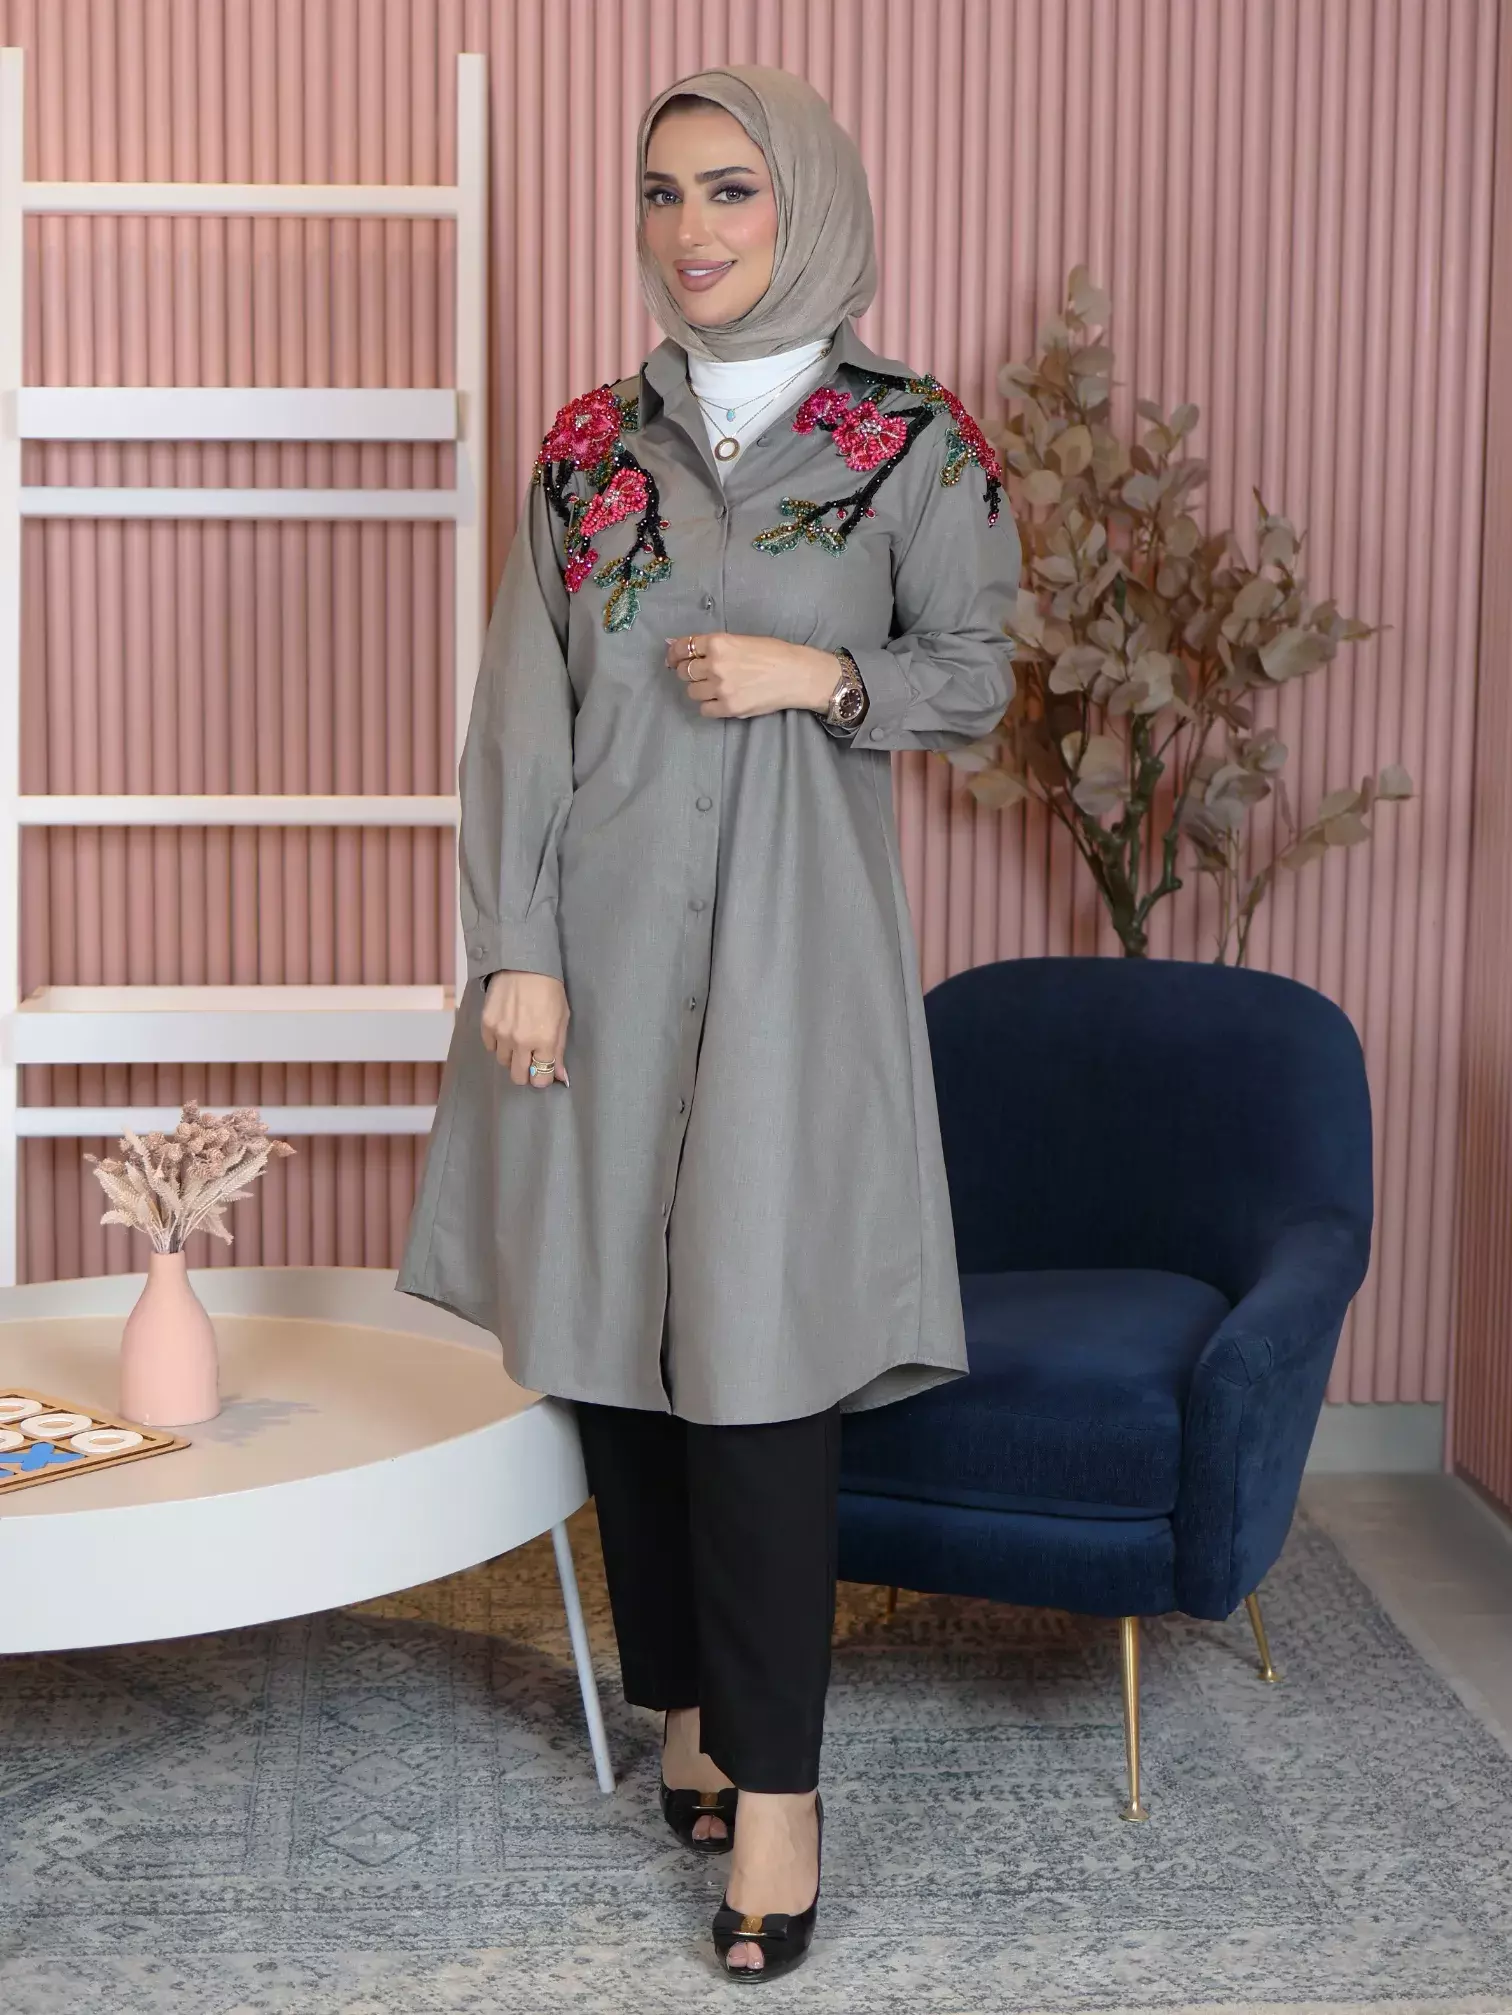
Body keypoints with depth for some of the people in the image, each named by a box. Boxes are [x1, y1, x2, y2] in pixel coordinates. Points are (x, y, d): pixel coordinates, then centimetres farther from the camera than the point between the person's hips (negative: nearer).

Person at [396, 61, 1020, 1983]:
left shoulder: (909, 439, 1)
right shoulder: (594, 442, 9)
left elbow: (973, 676, 8)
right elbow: (521, 713, 4)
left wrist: (821, 677, -12)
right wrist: (514, 949, -4)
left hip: (786, 934, -3)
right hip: (600, 924, 4)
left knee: (756, 1339, -7)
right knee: (608, 1310, 6)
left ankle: (773, 1781, 1)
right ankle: (688, 1701, 22)